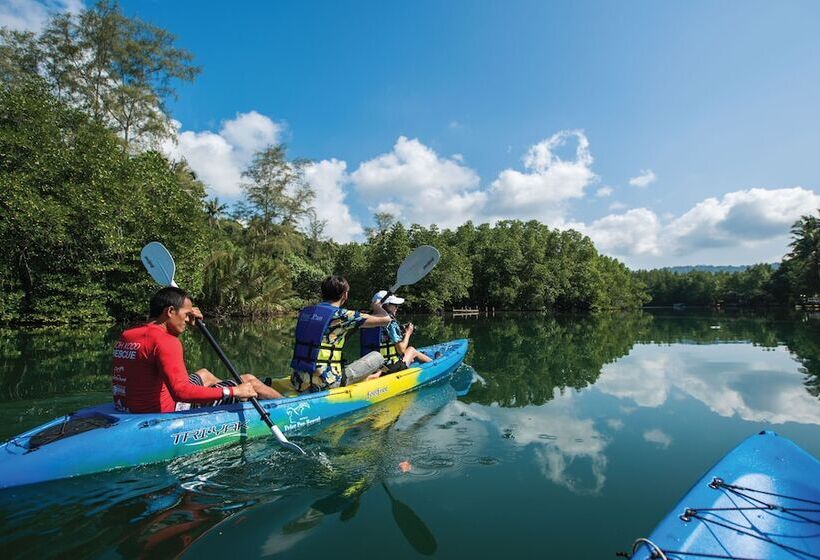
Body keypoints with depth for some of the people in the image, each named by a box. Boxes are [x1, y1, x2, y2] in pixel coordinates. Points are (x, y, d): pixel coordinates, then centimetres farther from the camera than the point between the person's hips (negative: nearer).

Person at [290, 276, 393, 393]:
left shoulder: (304, 312, 8)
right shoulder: (342, 315, -9)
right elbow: (386, 319, -3)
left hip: (298, 384, 7)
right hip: (325, 385, -6)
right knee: (377, 357, 6)